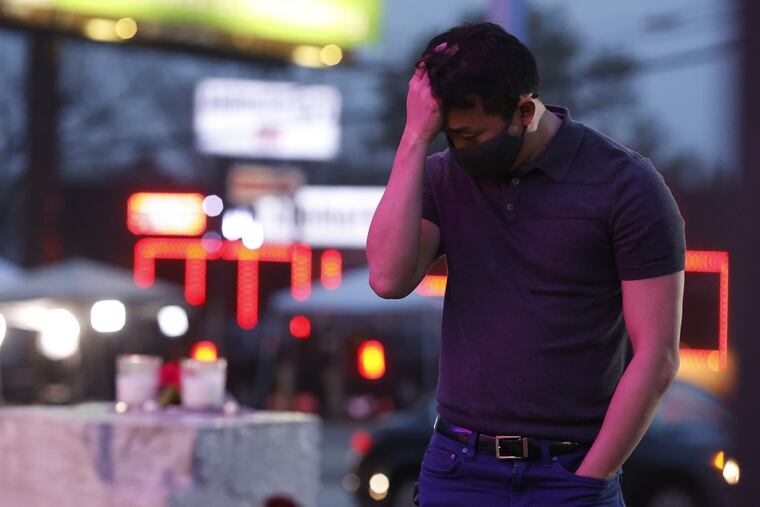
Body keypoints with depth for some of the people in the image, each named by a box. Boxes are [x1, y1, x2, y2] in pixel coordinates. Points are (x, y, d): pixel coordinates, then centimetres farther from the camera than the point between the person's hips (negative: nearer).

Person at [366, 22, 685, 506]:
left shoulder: (627, 185, -8)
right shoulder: (443, 176, 4)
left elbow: (656, 358, -9)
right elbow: (389, 277, -13)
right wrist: (416, 136, -15)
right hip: (458, 468, 3)